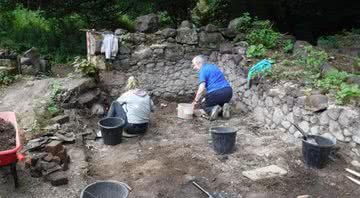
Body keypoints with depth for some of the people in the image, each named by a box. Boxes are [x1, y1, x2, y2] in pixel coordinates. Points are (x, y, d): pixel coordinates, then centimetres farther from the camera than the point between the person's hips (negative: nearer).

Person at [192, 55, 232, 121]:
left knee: (205, 106, 21)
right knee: (221, 103, 33)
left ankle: (212, 109, -12)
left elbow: (201, 89, -14)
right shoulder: (213, 66, 22)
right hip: (228, 91, 7)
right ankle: (224, 107, -1)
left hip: (215, 93, -6)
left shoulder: (203, 70, -3)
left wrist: (196, 101, -3)